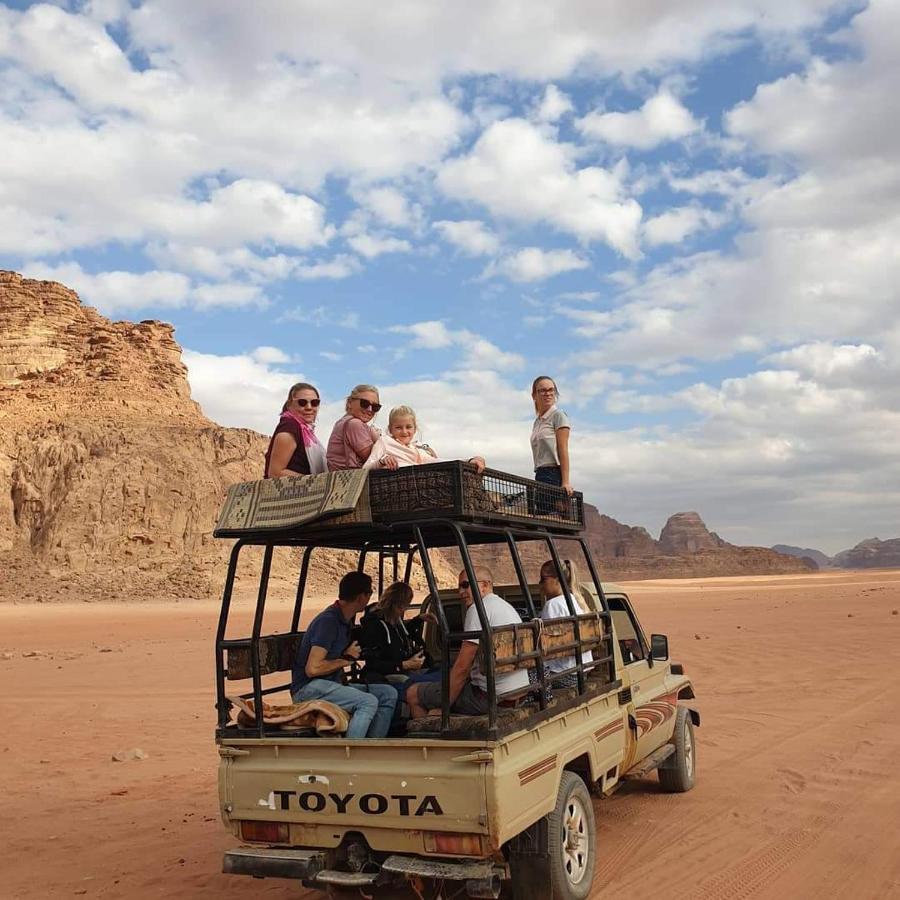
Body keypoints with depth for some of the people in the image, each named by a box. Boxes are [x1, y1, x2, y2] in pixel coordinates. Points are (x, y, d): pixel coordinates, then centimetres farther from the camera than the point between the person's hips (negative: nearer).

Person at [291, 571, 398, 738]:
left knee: (388, 694, -2)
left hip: (332, 684, 10)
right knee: (368, 701, -27)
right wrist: (346, 659, -11)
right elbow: (312, 669, -23)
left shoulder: (344, 620, 14)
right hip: (308, 688, -10)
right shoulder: (328, 621, -17)